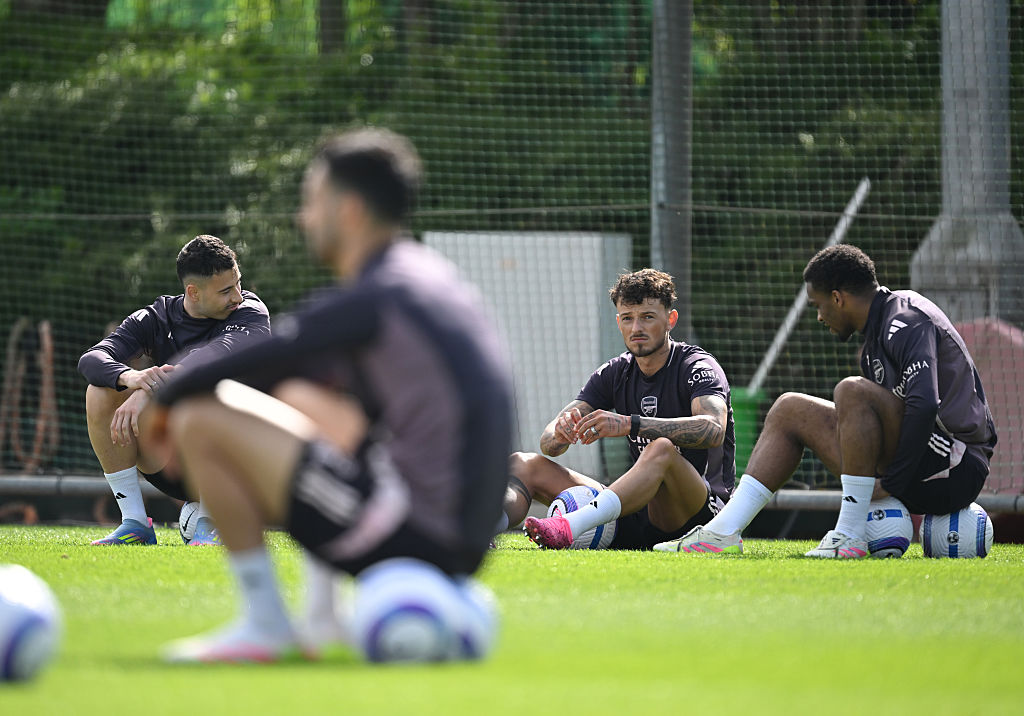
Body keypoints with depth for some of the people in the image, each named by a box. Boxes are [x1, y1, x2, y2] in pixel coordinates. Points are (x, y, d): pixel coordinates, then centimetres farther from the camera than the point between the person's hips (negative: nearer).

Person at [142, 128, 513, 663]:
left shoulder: (369, 301, -13)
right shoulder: (427, 274, 15)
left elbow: (250, 363, -9)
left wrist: (167, 398, 11)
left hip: (417, 535, -10)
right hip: (460, 545, 10)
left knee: (202, 422, -9)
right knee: (300, 397, 31)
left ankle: (264, 625, -3)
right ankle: (325, 620, 22)